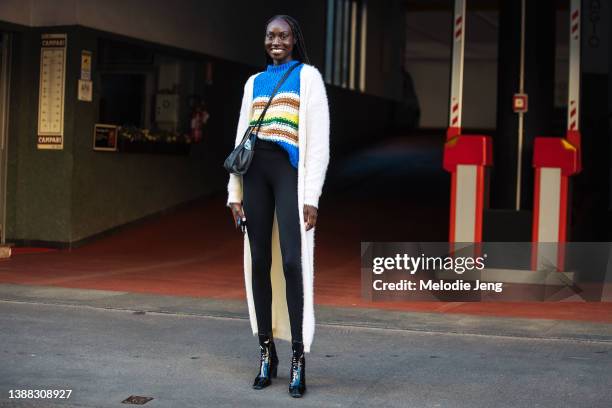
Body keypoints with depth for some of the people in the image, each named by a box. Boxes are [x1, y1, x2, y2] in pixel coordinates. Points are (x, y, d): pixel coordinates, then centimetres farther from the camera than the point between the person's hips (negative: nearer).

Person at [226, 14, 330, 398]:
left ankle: (299, 358, -11)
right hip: (255, 171, 5)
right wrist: (235, 192, 9)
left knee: (292, 262, -16)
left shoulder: (308, 76, 6)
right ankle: (267, 351, 10)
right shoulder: (254, 83, 20)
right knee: (259, 263, 1)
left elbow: (319, 139, -2)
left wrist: (311, 196, -10)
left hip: (290, 171, -4)